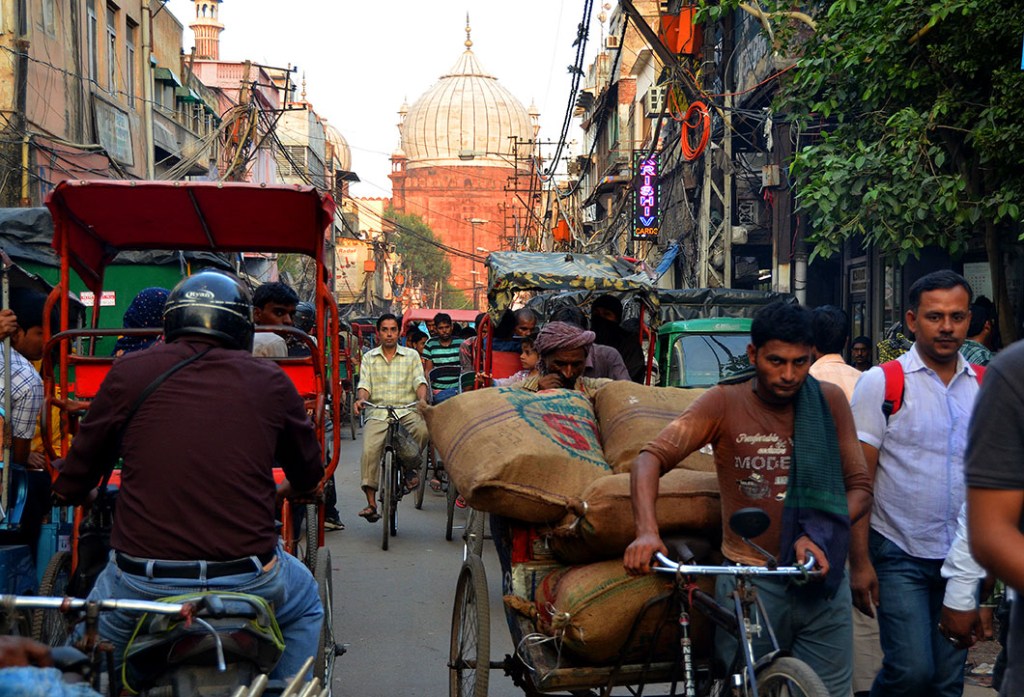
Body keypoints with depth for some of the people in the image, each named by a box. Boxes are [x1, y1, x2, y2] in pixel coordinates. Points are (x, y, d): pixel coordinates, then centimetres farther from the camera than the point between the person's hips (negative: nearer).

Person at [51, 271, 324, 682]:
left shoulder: (129, 372, 0)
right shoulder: (271, 381, 2)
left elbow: (71, 486, 8)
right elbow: (308, 477, 17)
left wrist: (71, 490, 32)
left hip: (141, 583, 0)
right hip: (249, 582, 0)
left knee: (99, 640, 30)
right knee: (305, 606, 31)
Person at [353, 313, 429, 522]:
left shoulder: (411, 355, 15)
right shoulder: (369, 358, 17)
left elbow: (419, 381, 5)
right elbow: (364, 385, 8)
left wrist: (422, 399, -18)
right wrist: (360, 399, -16)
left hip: (406, 411, 0)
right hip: (377, 413, 0)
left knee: (424, 429, -34)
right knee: (369, 450, -25)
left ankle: (411, 465, -5)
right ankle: (371, 503, -23)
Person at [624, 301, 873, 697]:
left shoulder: (830, 401, 2)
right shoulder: (725, 404, -5)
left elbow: (859, 488, 4)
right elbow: (651, 458, -14)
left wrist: (821, 535, -16)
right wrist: (647, 531, -32)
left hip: (823, 582, 2)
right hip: (750, 584, -2)